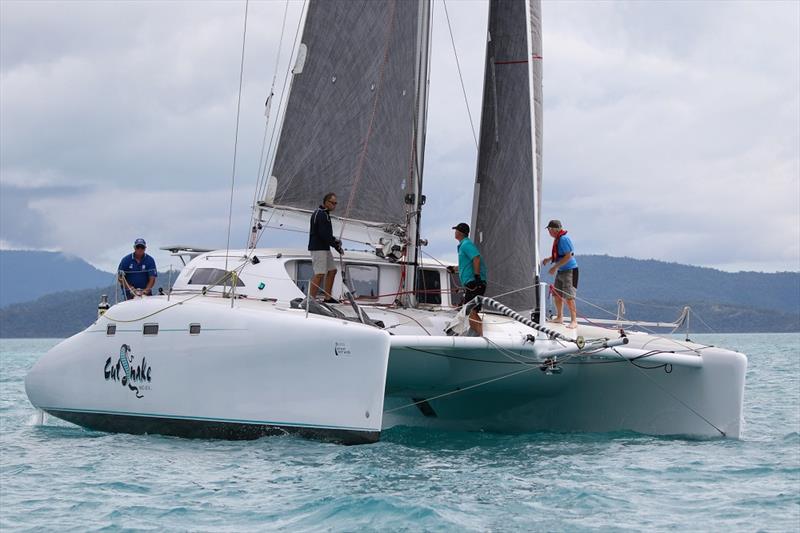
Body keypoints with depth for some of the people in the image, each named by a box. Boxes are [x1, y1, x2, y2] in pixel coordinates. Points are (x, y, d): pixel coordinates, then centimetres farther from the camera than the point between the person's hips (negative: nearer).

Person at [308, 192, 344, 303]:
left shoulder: (325, 214, 18)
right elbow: (324, 235, -22)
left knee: (332, 270, 14)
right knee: (319, 274, -14)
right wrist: (337, 245, -14)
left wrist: (334, 240, 6)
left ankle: (328, 297, 20)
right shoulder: (320, 214, -16)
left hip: (324, 248, 11)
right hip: (318, 248, -11)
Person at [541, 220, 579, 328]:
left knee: (569, 297, -14)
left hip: (569, 270, -10)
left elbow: (568, 256, -23)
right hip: (561, 271, 10)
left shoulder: (564, 239, -18)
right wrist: (549, 259, 13)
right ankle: (559, 317, 27)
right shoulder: (557, 239, 12)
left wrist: (555, 267, -22)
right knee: (557, 295, 15)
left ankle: (574, 321, -13)